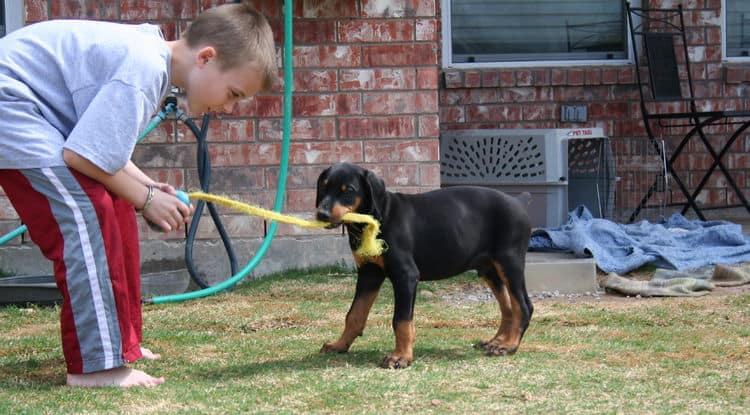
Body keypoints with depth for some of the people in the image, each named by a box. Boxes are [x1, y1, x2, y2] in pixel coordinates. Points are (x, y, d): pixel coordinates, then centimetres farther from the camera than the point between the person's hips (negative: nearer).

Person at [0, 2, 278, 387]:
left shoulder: (151, 51, 6)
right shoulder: (144, 70, -26)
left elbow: (103, 139, 13)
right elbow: (83, 155, -25)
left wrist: (147, 184, 0)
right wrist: (145, 197, -11)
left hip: (35, 108, 11)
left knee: (114, 208, 13)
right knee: (85, 214, -19)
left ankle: (119, 342, 24)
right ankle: (96, 364, -16)